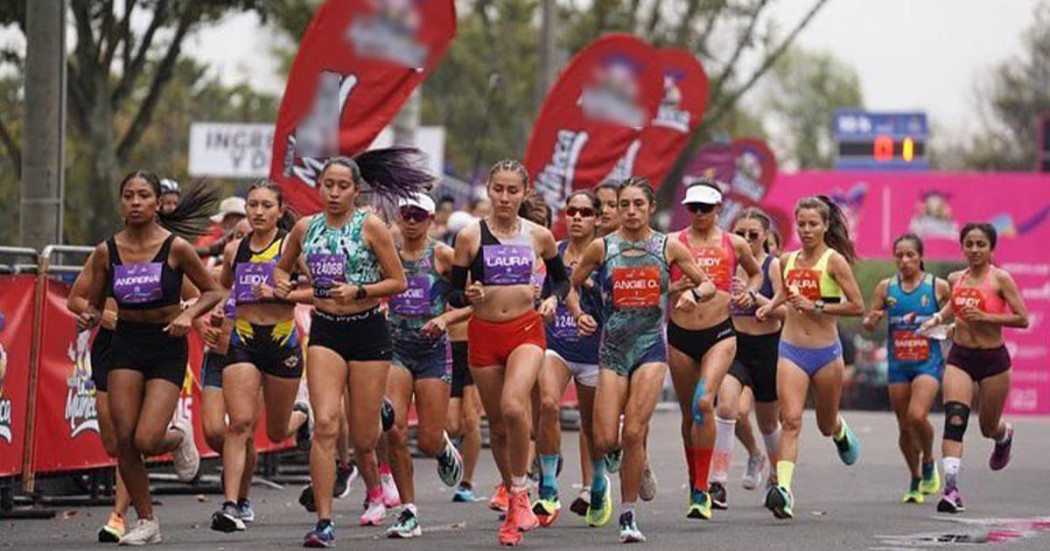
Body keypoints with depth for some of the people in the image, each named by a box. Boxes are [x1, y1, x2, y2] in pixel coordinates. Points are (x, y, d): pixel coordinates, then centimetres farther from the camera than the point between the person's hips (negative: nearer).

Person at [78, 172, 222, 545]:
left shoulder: (176, 247, -9)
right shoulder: (107, 251, -1)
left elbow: (212, 292, 2)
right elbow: (93, 303, 9)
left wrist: (188, 315, -16)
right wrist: (89, 317, -13)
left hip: (167, 346, -3)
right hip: (125, 345, 3)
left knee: (146, 441, -15)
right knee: (123, 440, -5)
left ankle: (179, 437, 23)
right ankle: (146, 522, 12)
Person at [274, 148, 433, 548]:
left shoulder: (370, 226, -5)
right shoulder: (305, 228, 6)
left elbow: (399, 282, -3)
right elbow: (282, 267, 22)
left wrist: (358, 291, -17)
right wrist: (282, 284, 0)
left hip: (368, 331, -2)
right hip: (325, 331, 2)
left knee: (362, 437, 3)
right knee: (325, 425, -15)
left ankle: (374, 490, 38)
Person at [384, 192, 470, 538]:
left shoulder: (442, 256, -3)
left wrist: (445, 318, -18)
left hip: (433, 350, -1)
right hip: (395, 349, 1)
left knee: (428, 441, -2)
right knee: (394, 429, -16)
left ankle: (445, 449, 38)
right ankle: (409, 513, -5)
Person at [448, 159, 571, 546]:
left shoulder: (539, 236, 2)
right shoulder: (470, 236, -1)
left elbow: (561, 278, 19)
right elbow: (453, 294, 3)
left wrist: (553, 299, -1)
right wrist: (468, 296, -19)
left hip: (526, 330, -1)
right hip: (483, 334, 1)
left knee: (513, 407, -26)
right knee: (497, 425, 8)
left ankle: (519, 492, -8)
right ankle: (513, 506, 25)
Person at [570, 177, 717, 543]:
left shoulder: (669, 247, 3)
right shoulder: (602, 248, 3)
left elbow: (709, 285, 10)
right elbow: (570, 285, 15)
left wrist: (693, 293, -12)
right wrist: (578, 315, -2)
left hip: (651, 347, -1)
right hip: (613, 348, 1)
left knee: (634, 433, -13)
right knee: (605, 440, -7)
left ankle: (628, 515, 0)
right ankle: (599, 481, 28)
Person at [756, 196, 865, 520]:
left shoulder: (834, 260, -8)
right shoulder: (788, 261, 7)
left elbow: (857, 306, -11)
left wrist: (816, 306, -17)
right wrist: (770, 306, 9)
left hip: (826, 353, -2)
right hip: (791, 350, 2)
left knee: (826, 425, 15)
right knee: (791, 420, -16)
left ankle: (842, 433, 53)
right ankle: (783, 489, -27)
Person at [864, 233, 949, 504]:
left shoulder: (938, 286, -3)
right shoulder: (886, 287, 3)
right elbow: (869, 322, 8)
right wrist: (871, 320, -13)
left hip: (928, 362, -3)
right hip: (898, 365, 3)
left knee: (917, 416, -23)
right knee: (904, 426, 8)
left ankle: (929, 462, 5)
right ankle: (915, 481, 26)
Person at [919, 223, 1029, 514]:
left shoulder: (1000, 279, -10)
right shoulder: (955, 279, 4)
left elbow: (1022, 319, -14)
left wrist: (984, 317, -21)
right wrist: (937, 319, 9)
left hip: (993, 359, -2)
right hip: (960, 358, 3)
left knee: (988, 427, 14)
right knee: (954, 419, -18)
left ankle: (1005, 435, 54)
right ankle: (951, 488, -24)